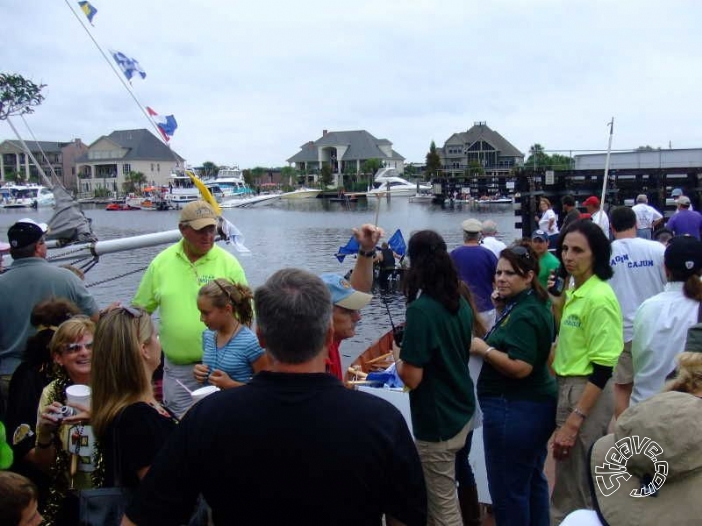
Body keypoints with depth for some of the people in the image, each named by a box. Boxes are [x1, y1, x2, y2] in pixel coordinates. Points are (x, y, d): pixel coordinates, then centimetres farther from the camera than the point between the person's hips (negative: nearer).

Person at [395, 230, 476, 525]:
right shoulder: (460, 302, 3)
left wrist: (398, 356, -2)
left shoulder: (420, 309, -22)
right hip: (462, 412, 8)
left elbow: (412, 378, -21)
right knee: (441, 496, 24)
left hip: (437, 422, -8)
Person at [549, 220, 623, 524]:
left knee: (578, 490, 5)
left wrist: (573, 421, -22)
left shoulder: (599, 297, -19)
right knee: (568, 486, 22)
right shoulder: (574, 291, 8)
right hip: (568, 388, 9)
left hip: (589, 394, -9)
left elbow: (603, 368, -22)